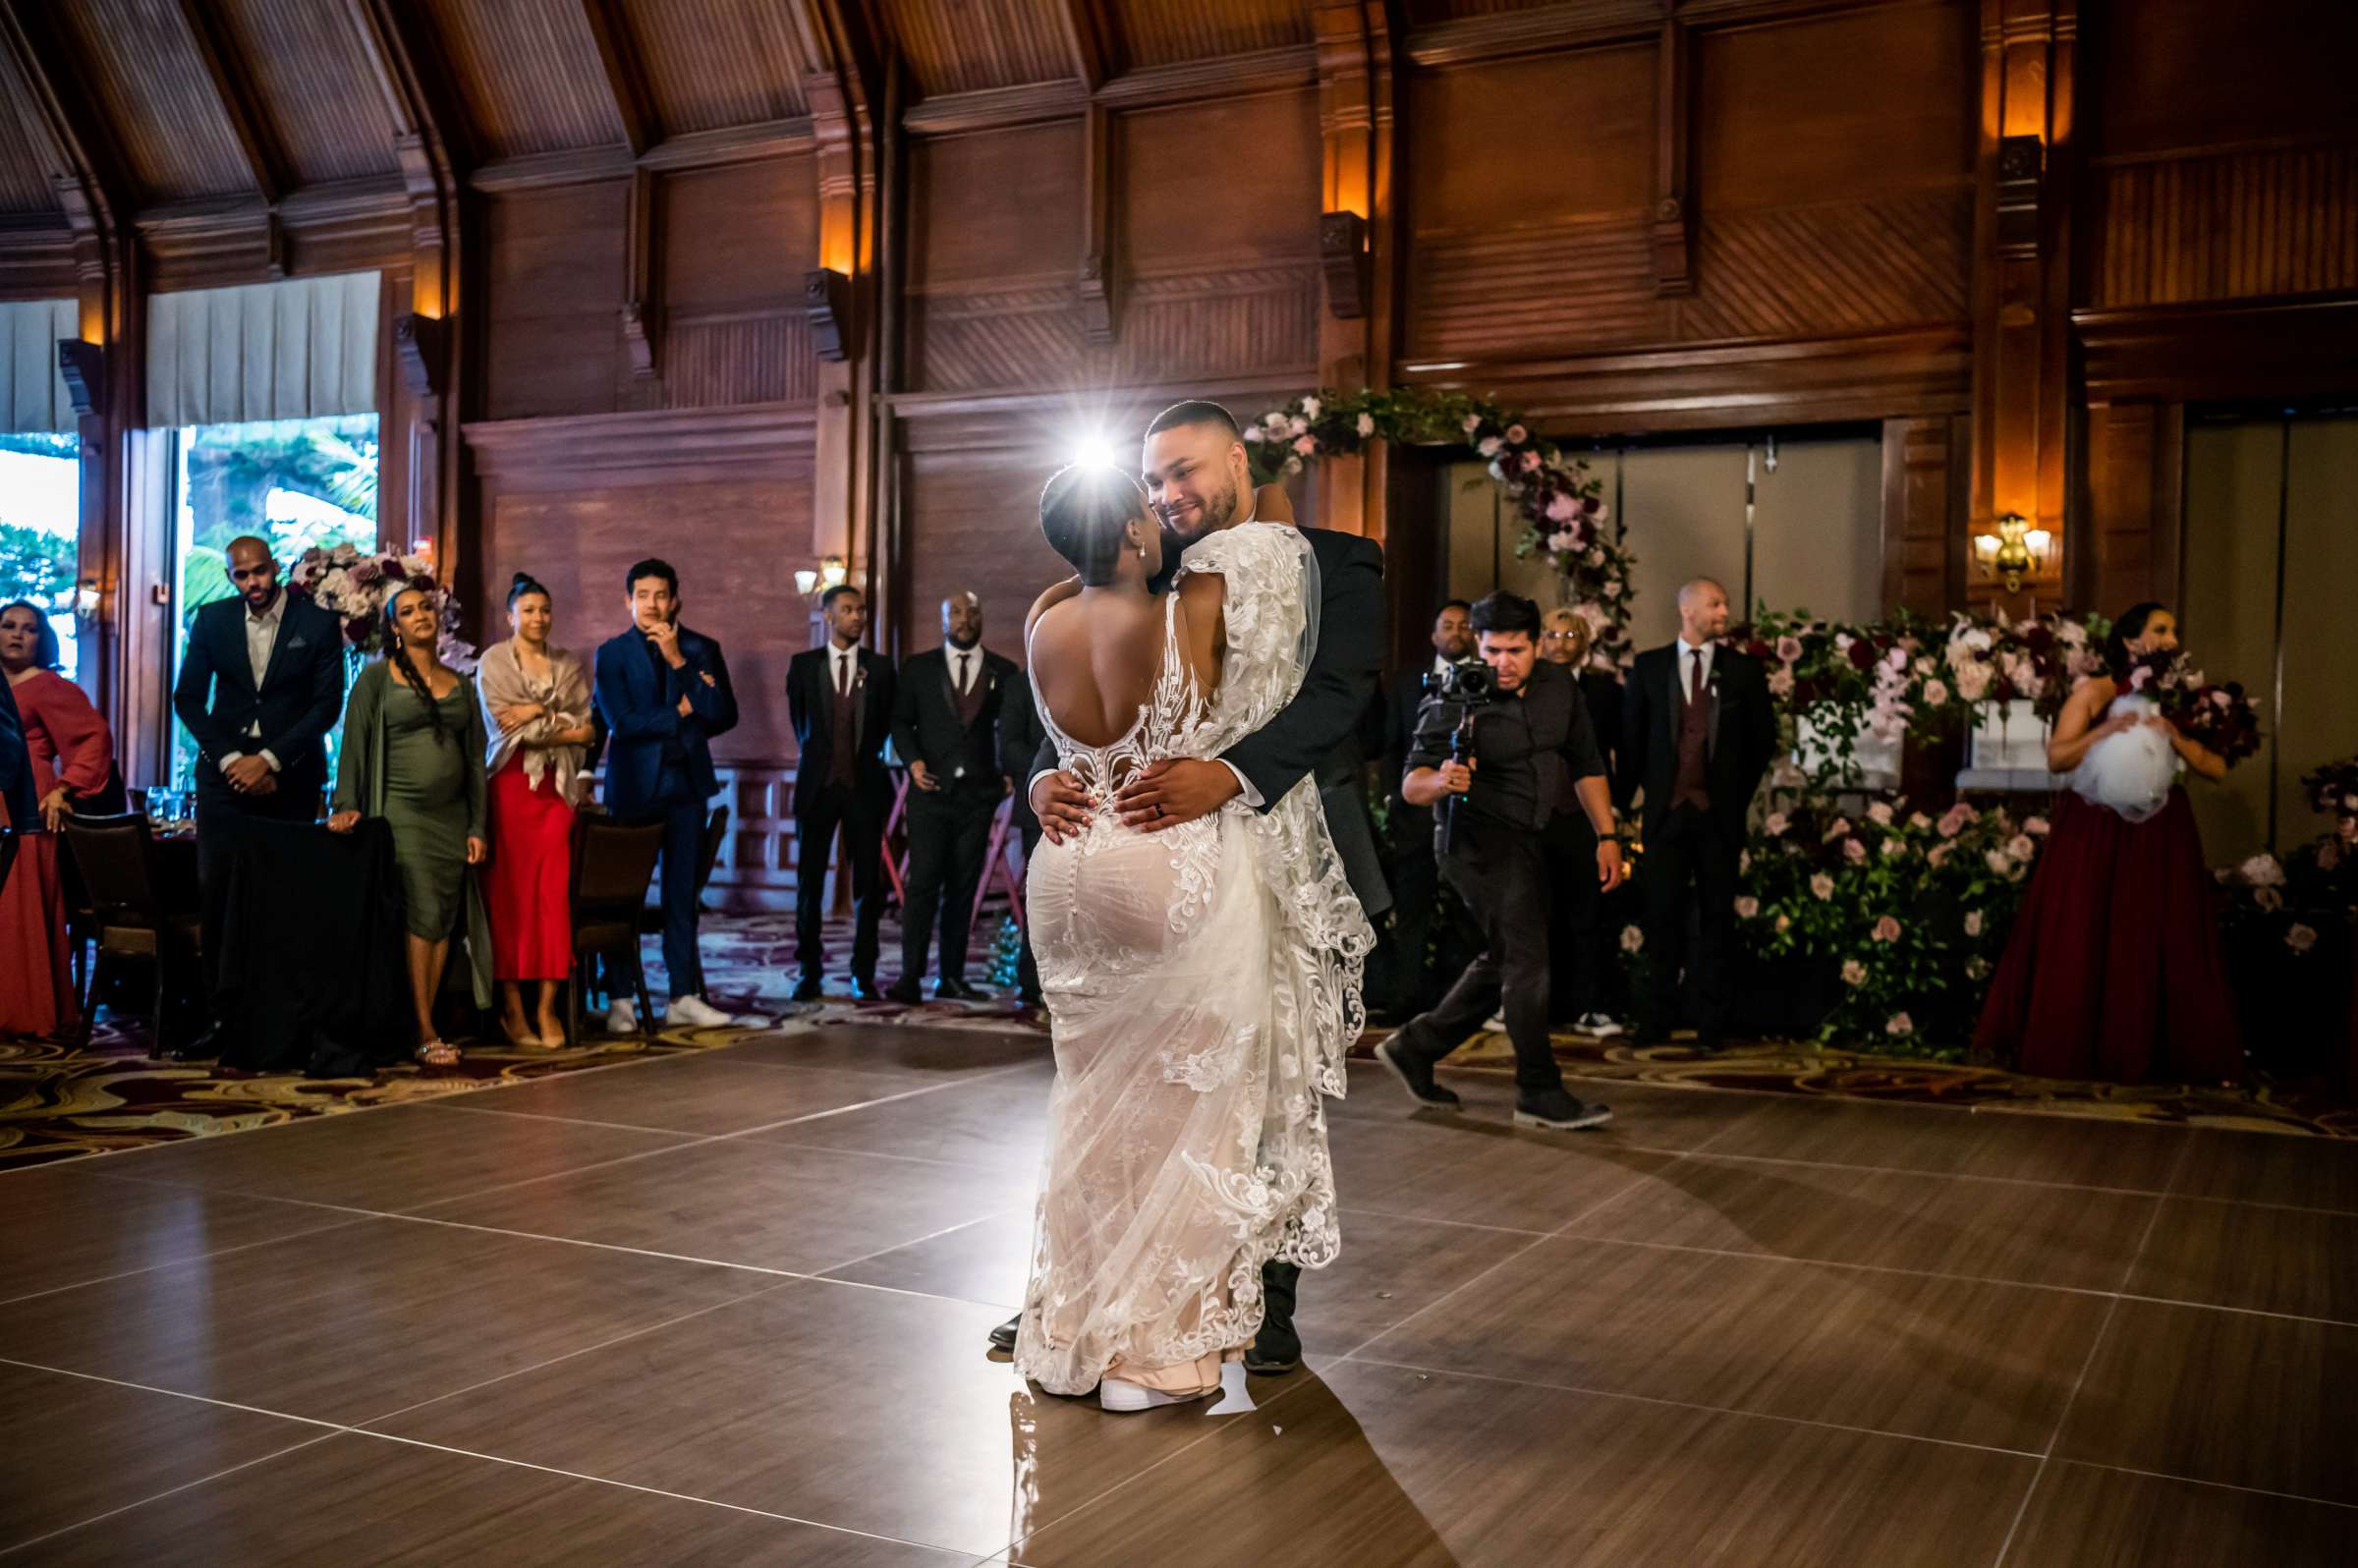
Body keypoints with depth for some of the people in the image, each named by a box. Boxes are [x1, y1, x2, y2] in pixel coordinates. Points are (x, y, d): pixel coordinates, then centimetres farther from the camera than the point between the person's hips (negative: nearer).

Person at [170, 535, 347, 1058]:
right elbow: (187, 697, 6)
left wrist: (269, 759, -11)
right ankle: (224, 1018, 0)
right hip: (226, 774, 2)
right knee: (218, 895, -4)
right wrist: (229, 758, -6)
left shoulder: (319, 623, -1)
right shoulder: (212, 620, 6)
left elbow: (328, 703, -5)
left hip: (291, 778, -2)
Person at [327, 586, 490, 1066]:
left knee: (444, 921, -1)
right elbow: (354, 743, -4)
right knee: (423, 914, -11)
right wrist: (346, 805, -15)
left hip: (451, 815, 4)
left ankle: (423, 1023, 5)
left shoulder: (461, 685, 14)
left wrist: (477, 827, 8)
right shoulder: (376, 678, 3)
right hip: (402, 811, -4)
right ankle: (425, 1031, -7)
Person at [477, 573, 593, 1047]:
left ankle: (547, 1006, -3)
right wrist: (562, 721, -6)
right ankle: (512, 1005, 1)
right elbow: (504, 725, -6)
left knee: (554, 890, -5)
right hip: (511, 785, -2)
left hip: (558, 786, 2)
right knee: (511, 891, -4)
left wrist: (538, 713, -5)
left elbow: (585, 729, 5)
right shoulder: (494, 662, 6)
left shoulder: (570, 667, 15)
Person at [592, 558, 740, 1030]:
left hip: (686, 783, 2)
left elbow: (724, 716, -6)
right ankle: (621, 999, 8)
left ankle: (683, 997, 11)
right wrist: (680, 714, -6)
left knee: (683, 893, 5)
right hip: (633, 784, -2)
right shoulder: (612, 653, 0)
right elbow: (622, 723, -10)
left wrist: (680, 662, -12)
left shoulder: (702, 649, 6)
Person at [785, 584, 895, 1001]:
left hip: (864, 785, 0)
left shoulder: (880, 668, 6)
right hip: (817, 784, 0)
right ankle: (810, 972, 9)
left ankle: (863, 974, 8)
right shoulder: (803, 665, 4)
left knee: (867, 884, 1)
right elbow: (799, 720, 16)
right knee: (809, 883, 2)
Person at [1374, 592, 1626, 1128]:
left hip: (1526, 842, 7)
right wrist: (1441, 781, -41)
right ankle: (1540, 1094, -3)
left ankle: (1414, 1049, 27)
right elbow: (1411, 785, -18)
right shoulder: (1453, 702, -15)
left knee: (1503, 962, 14)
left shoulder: (1559, 687, 2)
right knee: (1527, 960, -11)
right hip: (1479, 838, -7)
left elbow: (1586, 765, 12)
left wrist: (1607, 835, 6)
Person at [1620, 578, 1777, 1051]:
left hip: (1720, 812, 0)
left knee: (1717, 917, 4)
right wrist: (1634, 795, 3)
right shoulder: (1648, 666, 4)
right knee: (1663, 915, 2)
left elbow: (1763, 737, 9)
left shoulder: (1744, 669, 4)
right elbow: (1631, 736, 6)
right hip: (1666, 811, 0)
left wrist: (1741, 794, 8)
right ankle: (1655, 1022, 9)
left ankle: (1710, 1024, 10)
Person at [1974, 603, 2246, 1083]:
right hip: (2095, 833, -3)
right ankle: (2075, 1049, 9)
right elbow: (2056, 758, -8)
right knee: (2081, 941, 0)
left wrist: (2174, 736, -13)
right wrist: (2110, 729, -19)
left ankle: (2166, 1053, 8)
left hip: (2160, 837, 3)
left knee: (2160, 944, 2)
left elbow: (2217, 769, 2)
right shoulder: (2095, 692, 0)